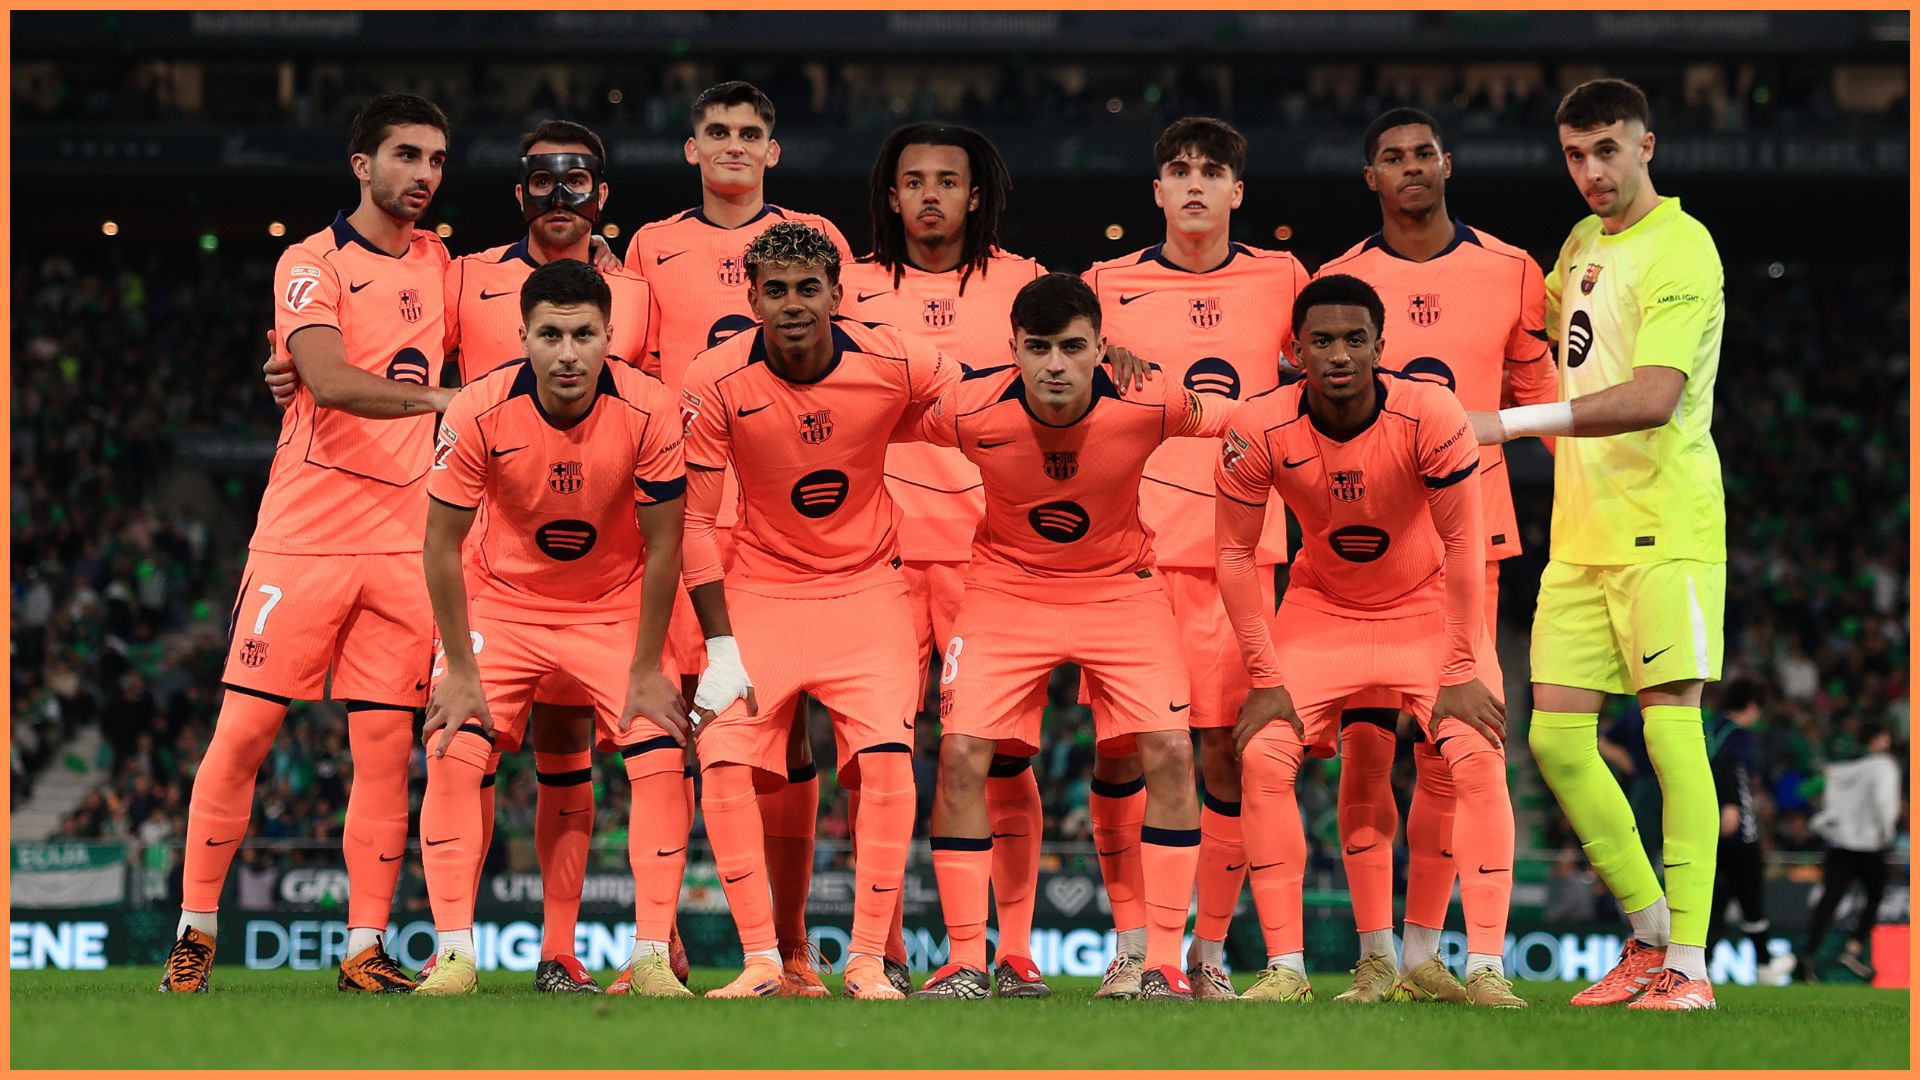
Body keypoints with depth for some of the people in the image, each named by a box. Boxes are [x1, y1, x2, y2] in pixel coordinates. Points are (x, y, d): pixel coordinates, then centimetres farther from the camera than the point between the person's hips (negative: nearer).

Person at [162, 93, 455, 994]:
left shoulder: (434, 262, 14)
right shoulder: (312, 264, -6)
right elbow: (330, 381, -22)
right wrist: (441, 397, -32)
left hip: (403, 540, 5)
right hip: (305, 537, -5)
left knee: (385, 747, 1)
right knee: (244, 731, -4)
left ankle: (366, 948, 4)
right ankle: (196, 930, 5)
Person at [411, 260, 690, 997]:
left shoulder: (649, 411, -23)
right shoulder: (479, 411, -24)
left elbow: (663, 547, -14)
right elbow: (443, 544, -15)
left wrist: (645, 673, -13)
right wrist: (460, 671, -16)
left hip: (615, 607, 0)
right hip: (501, 601, 0)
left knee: (660, 759, -15)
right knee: (454, 757, -16)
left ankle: (651, 955, -8)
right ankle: (455, 954, -9)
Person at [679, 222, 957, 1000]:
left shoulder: (895, 364, -14)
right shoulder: (716, 382, -15)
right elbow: (695, 520, -9)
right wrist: (719, 646, -14)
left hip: (868, 591, 0)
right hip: (760, 591, 0)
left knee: (888, 755, -17)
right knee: (724, 754, -16)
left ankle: (869, 959, -6)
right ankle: (761, 959, -6)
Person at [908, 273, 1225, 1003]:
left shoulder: (1150, 405, -23)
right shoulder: (970, 411, -23)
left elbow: (1243, 422, -4)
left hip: (1120, 587, 0)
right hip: (1007, 587, 0)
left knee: (1170, 751, -14)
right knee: (961, 752, -14)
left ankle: (1164, 963, -4)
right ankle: (966, 963, -3)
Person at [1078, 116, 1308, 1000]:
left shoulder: (1280, 281, 9)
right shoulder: (1111, 285, 7)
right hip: (1129, 538, -1)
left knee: (1228, 749, -1)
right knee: (1121, 745, -4)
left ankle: (1210, 952, 6)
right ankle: (1129, 945, 5)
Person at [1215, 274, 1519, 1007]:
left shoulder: (1431, 416, -26)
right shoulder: (1259, 431, -22)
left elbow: (1461, 543, -19)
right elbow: (1235, 555, -12)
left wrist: (1460, 672, -20)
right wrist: (1266, 679, -15)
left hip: (1428, 608, -1)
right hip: (1320, 609, 1)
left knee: (1476, 756, -19)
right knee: (1263, 755, -15)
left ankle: (1485, 967, -16)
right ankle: (1285, 968, -8)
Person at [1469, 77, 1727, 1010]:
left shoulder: (1680, 250, -12)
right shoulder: (1583, 244, 15)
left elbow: (1655, 396, -25)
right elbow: (1543, 314, 39)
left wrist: (1513, 423, -28)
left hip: (1665, 529, -8)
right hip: (1579, 537, 8)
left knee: (1672, 729, -11)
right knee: (1555, 737, 3)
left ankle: (1688, 964, -9)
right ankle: (1649, 939, 14)